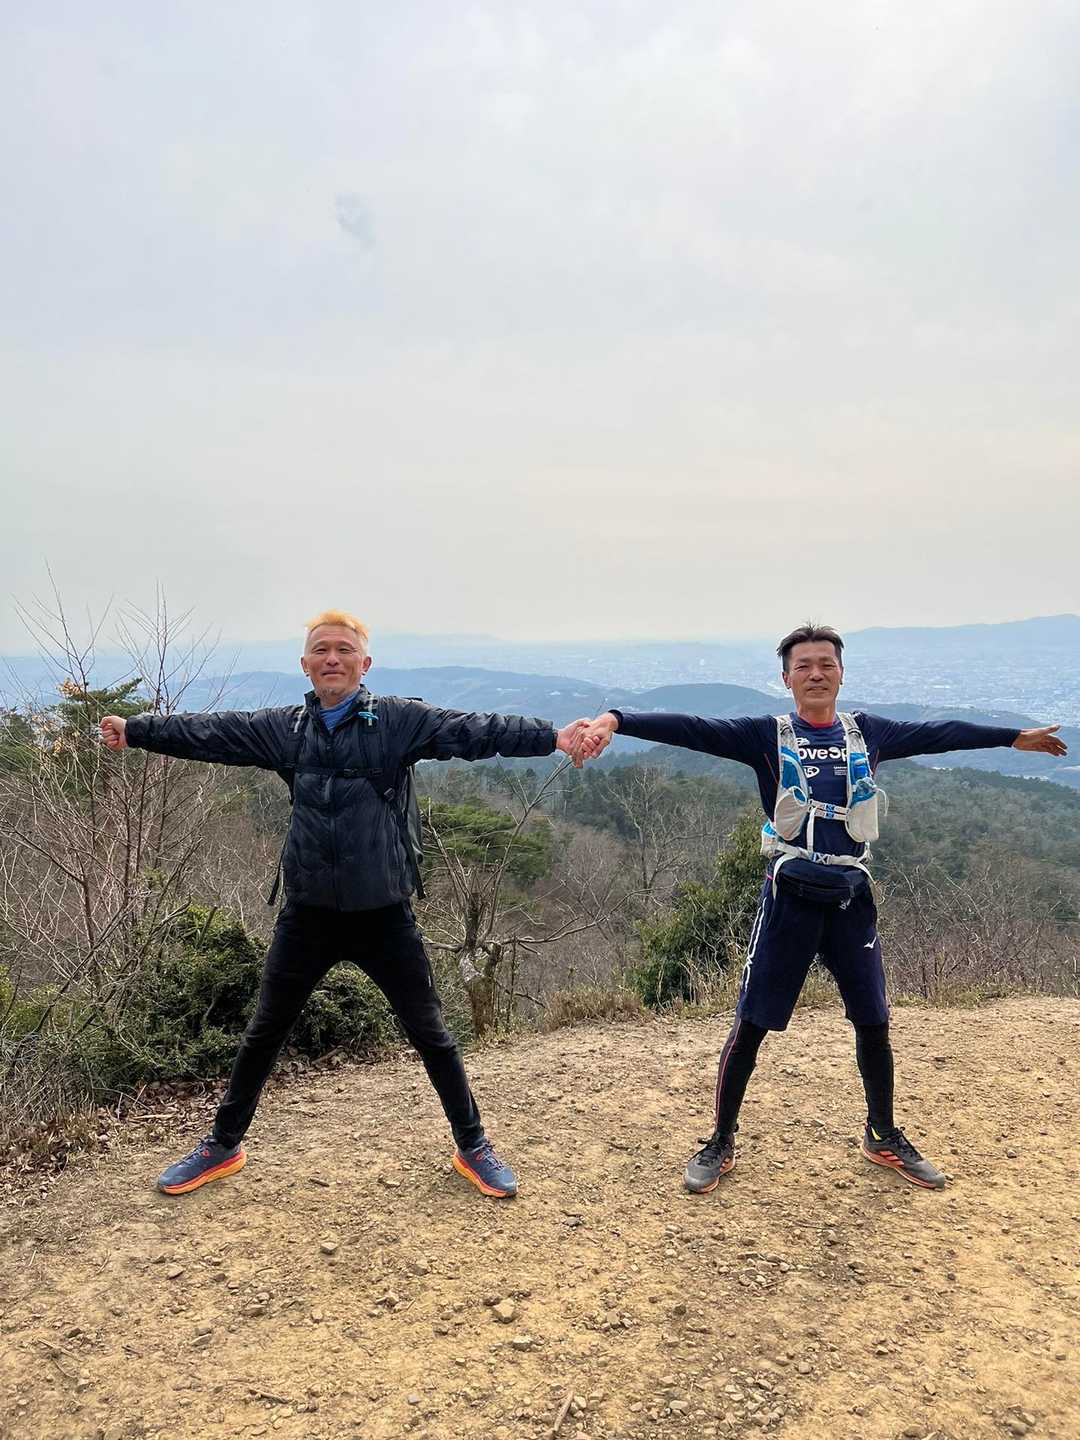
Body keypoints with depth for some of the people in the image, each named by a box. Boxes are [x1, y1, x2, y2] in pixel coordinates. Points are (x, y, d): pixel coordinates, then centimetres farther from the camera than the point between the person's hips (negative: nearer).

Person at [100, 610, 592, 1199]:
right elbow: (210, 732, 8)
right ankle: (221, 1147, 37)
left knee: (430, 1033, 9)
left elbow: (475, 732, -19)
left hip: (384, 915, -2)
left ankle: (473, 1147, 29)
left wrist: (553, 736, -31)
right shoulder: (283, 728, 3)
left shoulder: (402, 721, -8)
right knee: (263, 1033, 16)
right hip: (307, 913, 3)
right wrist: (135, 729, 8)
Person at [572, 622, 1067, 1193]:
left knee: (873, 1024, 14)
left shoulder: (869, 733, 7)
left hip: (851, 899, 4)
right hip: (790, 898, -3)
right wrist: (615, 719, -29)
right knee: (751, 1024, 2)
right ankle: (720, 1142, 20)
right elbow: (690, 729, -16)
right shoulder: (768, 736, -4)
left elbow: (941, 733, 18)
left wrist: (1016, 736, 28)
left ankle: (884, 1136, 37)